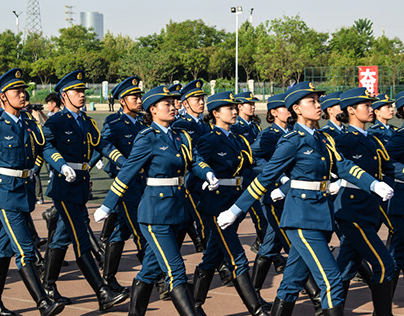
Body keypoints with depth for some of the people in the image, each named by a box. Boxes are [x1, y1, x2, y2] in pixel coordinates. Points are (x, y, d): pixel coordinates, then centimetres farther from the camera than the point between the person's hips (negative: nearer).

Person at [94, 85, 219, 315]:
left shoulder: (181, 137, 12)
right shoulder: (148, 139, -10)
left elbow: (195, 160, 4)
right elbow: (127, 174, -10)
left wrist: (209, 174, -19)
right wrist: (107, 207, -8)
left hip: (175, 209, 8)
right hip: (155, 212, -8)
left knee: (151, 270, 15)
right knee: (176, 272, -9)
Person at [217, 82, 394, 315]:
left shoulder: (324, 140, 13)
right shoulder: (293, 142, -10)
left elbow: (344, 167, 3)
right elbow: (266, 178, -8)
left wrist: (374, 184, -13)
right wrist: (235, 211, -7)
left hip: (322, 216, 8)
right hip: (302, 218, -8)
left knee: (294, 281, 13)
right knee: (331, 279, -11)